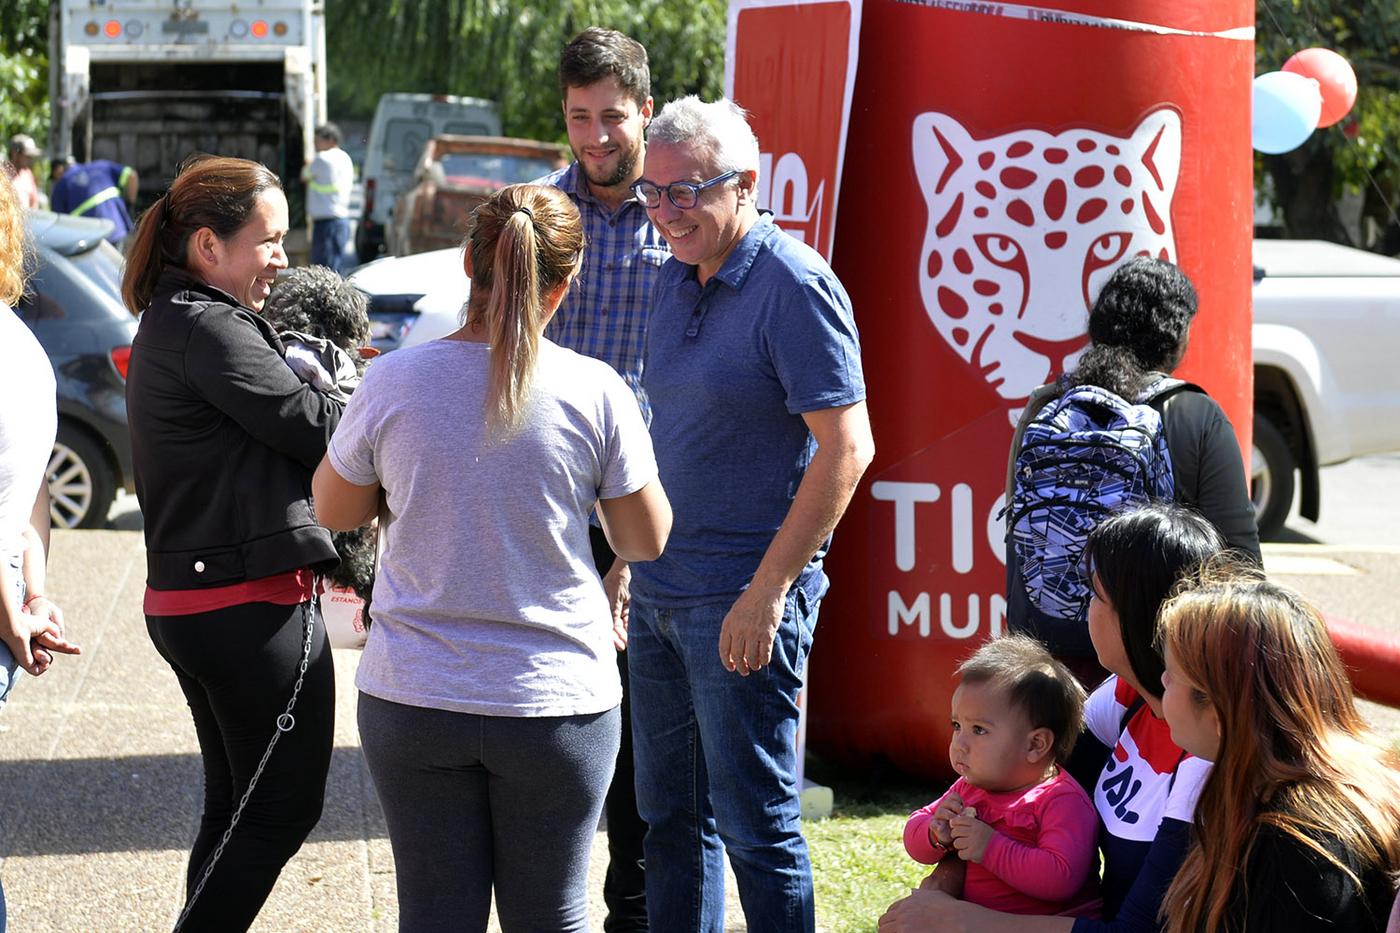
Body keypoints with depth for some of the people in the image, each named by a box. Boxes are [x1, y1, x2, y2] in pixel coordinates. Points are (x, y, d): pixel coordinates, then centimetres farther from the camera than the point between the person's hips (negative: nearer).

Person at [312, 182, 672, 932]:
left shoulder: (394, 382, -6)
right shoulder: (593, 391, -9)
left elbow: (333, 510, 8)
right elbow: (646, 540, 1)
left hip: (412, 701, 1)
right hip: (557, 701, -1)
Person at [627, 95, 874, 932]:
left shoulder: (794, 285, -15)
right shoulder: (677, 280, 11)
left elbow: (847, 447, -19)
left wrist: (766, 593, -21)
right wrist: (629, 555, 17)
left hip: (745, 599, -8)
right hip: (660, 591, 8)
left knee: (756, 824, -1)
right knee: (672, 816, 15)